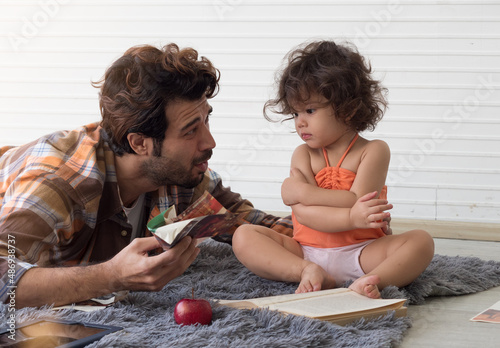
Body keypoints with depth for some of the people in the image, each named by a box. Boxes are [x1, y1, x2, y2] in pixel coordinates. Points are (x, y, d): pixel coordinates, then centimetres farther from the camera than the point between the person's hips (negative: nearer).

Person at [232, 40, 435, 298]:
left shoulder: (373, 151, -1)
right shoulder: (304, 154, 6)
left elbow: (356, 202, -15)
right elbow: (304, 212, -11)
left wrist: (300, 191, -11)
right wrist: (351, 218, -27)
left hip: (360, 254, -2)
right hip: (306, 252, 2)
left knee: (421, 241, -24)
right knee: (243, 236, -15)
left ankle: (371, 281, -47)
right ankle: (308, 272, -33)